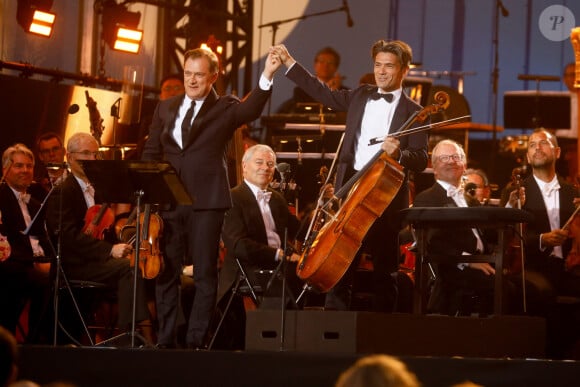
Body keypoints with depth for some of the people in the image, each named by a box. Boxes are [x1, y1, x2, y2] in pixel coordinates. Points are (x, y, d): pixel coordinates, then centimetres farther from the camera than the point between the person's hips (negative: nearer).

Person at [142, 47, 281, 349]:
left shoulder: (224, 108, 4)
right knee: (166, 272, 6)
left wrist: (266, 77, -32)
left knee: (205, 273, -2)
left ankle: (196, 340, 2)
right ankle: (165, 339, 12)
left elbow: (250, 110, -17)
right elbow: (151, 153, 17)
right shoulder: (165, 109, 14)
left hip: (206, 201, -4)